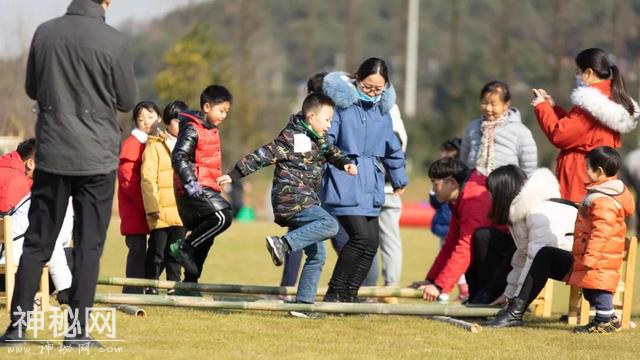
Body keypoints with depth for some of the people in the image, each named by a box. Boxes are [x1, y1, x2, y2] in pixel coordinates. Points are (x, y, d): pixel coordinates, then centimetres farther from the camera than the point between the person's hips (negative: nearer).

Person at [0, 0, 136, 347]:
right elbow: (127, 101, -1)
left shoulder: (44, 33, 0)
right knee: (88, 244, 4)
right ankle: (77, 328, 2)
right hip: (96, 157, -3)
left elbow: (32, 89, 13)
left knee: (37, 241, 9)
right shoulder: (113, 41, -11)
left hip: (51, 154, 3)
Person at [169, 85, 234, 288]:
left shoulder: (212, 130, 19)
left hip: (206, 189, 10)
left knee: (204, 240, 11)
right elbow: (178, 157, -20)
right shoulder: (192, 129, -11)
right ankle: (184, 247, -16)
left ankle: (190, 282, 17)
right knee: (222, 218, -25)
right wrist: (190, 182, -29)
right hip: (195, 189, -10)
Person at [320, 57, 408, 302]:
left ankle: (348, 296, 9)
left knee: (371, 243, 1)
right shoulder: (341, 102, -6)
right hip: (344, 182, -7)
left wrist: (399, 178, 34)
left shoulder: (382, 109, 13)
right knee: (361, 236, -17)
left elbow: (392, 148, 26)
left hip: (370, 185, 7)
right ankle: (334, 294, -7)